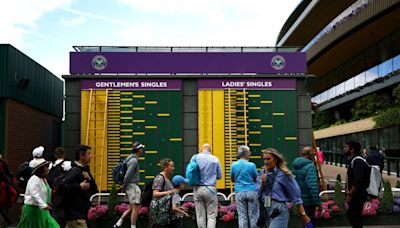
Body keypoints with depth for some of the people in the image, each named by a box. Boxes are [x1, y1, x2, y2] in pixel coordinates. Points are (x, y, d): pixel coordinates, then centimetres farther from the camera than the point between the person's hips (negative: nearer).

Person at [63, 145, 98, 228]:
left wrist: (89, 179, -5)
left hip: (82, 212, 9)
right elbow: (63, 186, -26)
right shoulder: (74, 171, -14)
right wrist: (79, 186, -23)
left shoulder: (86, 171, 14)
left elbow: (94, 191, 11)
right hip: (75, 213, -9)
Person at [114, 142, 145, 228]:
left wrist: (124, 186, 18)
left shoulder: (130, 158, 14)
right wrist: (124, 187, -10)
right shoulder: (134, 160, -16)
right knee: (135, 209, -5)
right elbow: (127, 175, -21)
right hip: (133, 186, -10)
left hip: (133, 186, 10)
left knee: (131, 208, 16)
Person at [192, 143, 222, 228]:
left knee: (200, 216, 9)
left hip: (197, 189, 2)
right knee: (211, 216, 3)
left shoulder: (195, 157, 0)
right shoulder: (215, 159, -1)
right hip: (210, 188, -2)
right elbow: (219, 176, 6)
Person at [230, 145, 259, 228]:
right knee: (253, 216, 7)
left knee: (242, 216, 6)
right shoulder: (251, 165, -7)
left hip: (239, 192, 2)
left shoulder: (234, 165, 1)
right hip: (251, 191, -2)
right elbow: (256, 179, 3)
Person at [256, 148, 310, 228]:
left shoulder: (284, 174, -8)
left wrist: (303, 214, -6)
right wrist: (262, 184, -11)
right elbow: (258, 194, 8)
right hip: (266, 210, 6)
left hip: (280, 211, -6)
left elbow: (296, 195, -6)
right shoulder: (262, 174, 7)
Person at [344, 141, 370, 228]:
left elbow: (358, 182, -26)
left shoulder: (357, 162, -19)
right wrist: (348, 191, 15)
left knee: (351, 215, -7)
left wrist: (350, 195, -21)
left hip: (358, 195, -10)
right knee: (355, 215, 16)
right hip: (355, 195, 10)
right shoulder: (352, 161, 13)